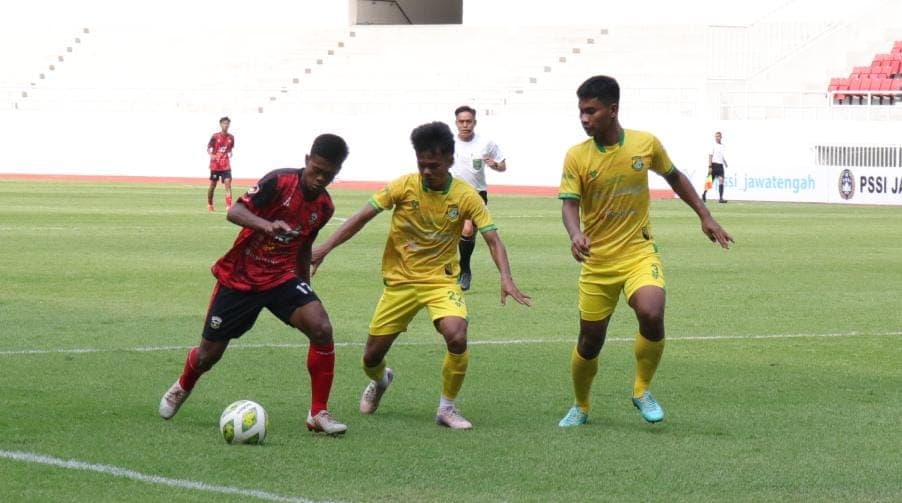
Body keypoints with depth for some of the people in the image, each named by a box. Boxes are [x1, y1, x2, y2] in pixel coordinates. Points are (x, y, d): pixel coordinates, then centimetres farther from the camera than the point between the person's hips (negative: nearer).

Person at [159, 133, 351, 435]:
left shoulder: (324, 207, 1)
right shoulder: (279, 182, -18)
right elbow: (235, 212, -29)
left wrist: (304, 289, 22)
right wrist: (267, 225, -47)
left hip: (282, 277, 4)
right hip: (240, 276, -3)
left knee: (321, 329, -22)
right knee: (208, 354, 7)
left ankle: (318, 414, -12)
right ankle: (182, 388, 44)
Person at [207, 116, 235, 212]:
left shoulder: (231, 137, 3)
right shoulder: (215, 136, -7)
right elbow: (208, 148, -2)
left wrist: (230, 153, -4)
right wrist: (211, 155, -22)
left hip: (226, 165, 2)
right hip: (215, 164, -2)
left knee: (228, 183, -13)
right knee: (213, 184, 9)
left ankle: (229, 205, -16)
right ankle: (209, 204, 27)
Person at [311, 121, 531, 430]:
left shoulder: (466, 197, -11)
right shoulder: (404, 187, -10)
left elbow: (493, 239, -12)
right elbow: (362, 217, -7)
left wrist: (506, 278, -28)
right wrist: (326, 247, -16)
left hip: (441, 280, -1)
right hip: (400, 280, 1)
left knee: (457, 337, -28)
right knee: (372, 356, 4)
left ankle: (447, 408, -6)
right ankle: (380, 381, 45)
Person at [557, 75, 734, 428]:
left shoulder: (646, 144, -4)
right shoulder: (577, 156, -7)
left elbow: (675, 178, 13)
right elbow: (569, 204, -15)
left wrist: (705, 217, 12)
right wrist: (576, 234, -36)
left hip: (639, 253, -1)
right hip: (597, 261, 1)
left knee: (651, 314, -27)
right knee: (590, 342, 6)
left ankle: (642, 390, -4)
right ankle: (580, 408, 32)